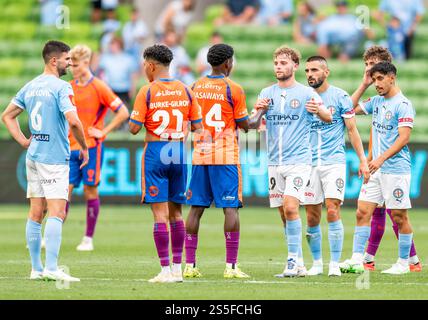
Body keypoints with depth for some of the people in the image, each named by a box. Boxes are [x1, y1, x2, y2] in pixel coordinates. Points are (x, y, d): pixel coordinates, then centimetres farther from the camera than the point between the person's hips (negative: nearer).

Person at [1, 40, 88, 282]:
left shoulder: (30, 87, 12)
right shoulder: (61, 87, -12)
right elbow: (73, 121, -23)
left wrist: (24, 141, 13)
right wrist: (84, 147, -8)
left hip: (34, 155, 8)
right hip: (55, 158, -8)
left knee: (36, 213, 9)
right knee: (57, 212, -9)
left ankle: (36, 268, 12)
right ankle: (51, 268, -16)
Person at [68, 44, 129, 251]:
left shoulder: (98, 87, -7)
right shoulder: (69, 88, 10)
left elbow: (123, 112, -8)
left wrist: (103, 132, -10)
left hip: (91, 147, -4)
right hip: (71, 147, 4)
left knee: (90, 190, 0)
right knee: (66, 189, -2)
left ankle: (88, 239, 6)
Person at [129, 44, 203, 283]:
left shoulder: (147, 92, -8)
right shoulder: (185, 91, 5)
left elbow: (134, 128, -10)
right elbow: (198, 127, 6)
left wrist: (140, 116, 10)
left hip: (155, 154, -4)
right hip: (179, 153, 4)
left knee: (160, 213, -4)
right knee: (176, 212, 13)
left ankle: (166, 270, -7)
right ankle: (178, 268, 14)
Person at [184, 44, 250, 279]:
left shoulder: (196, 87, 8)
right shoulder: (233, 89, -8)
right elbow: (244, 125, -4)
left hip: (200, 154, 5)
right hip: (225, 157, -5)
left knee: (196, 208, 7)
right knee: (231, 208, -4)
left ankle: (189, 265, 6)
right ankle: (231, 266, -9)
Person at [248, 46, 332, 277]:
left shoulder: (306, 93, -2)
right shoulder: (267, 93, 11)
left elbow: (328, 118, -8)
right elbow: (252, 125, 10)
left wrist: (319, 111, -31)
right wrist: (259, 112, -13)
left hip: (298, 160, -5)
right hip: (274, 162, 5)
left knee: (290, 207, -18)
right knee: (283, 213, 6)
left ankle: (293, 261, -16)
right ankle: (297, 264, 13)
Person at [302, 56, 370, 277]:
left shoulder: (339, 97, 0)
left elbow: (352, 130, 3)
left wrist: (362, 160, -1)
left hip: (334, 161, -3)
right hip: (310, 163, 3)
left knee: (333, 211, -13)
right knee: (312, 216, 2)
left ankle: (334, 264, -8)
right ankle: (316, 263, 15)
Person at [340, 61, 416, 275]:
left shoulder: (403, 105, -11)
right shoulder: (376, 101, 12)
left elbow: (404, 138, -17)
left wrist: (381, 159, -25)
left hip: (396, 169, -7)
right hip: (376, 169, 7)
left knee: (399, 216, 1)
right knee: (362, 212, 0)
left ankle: (403, 263, 10)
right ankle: (357, 260, -1)